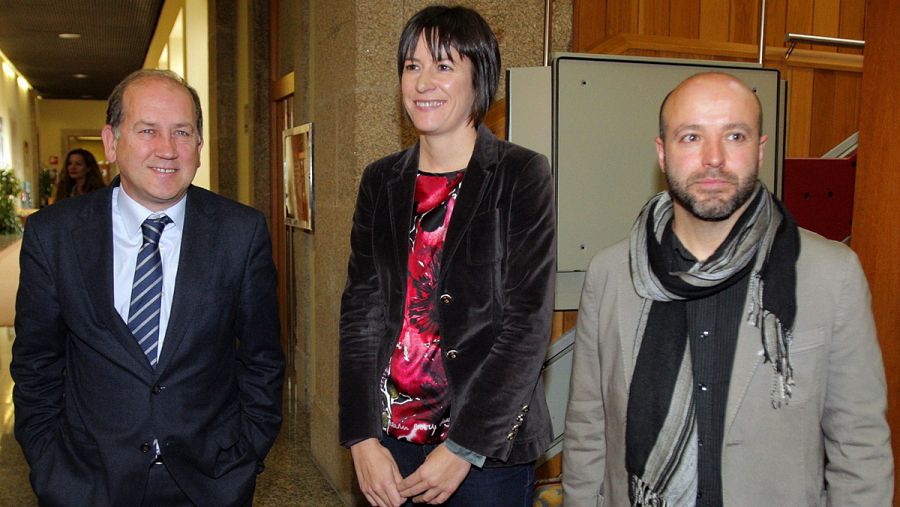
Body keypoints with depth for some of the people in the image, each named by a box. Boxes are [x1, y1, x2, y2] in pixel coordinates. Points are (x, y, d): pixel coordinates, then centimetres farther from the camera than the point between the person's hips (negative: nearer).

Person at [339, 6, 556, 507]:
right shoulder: (382, 180, 5)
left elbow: (528, 321, -12)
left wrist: (464, 448, -14)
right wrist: (363, 439, -6)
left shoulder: (522, 175, -7)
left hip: (489, 445, -3)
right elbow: (360, 312, 2)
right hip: (391, 434, 4)